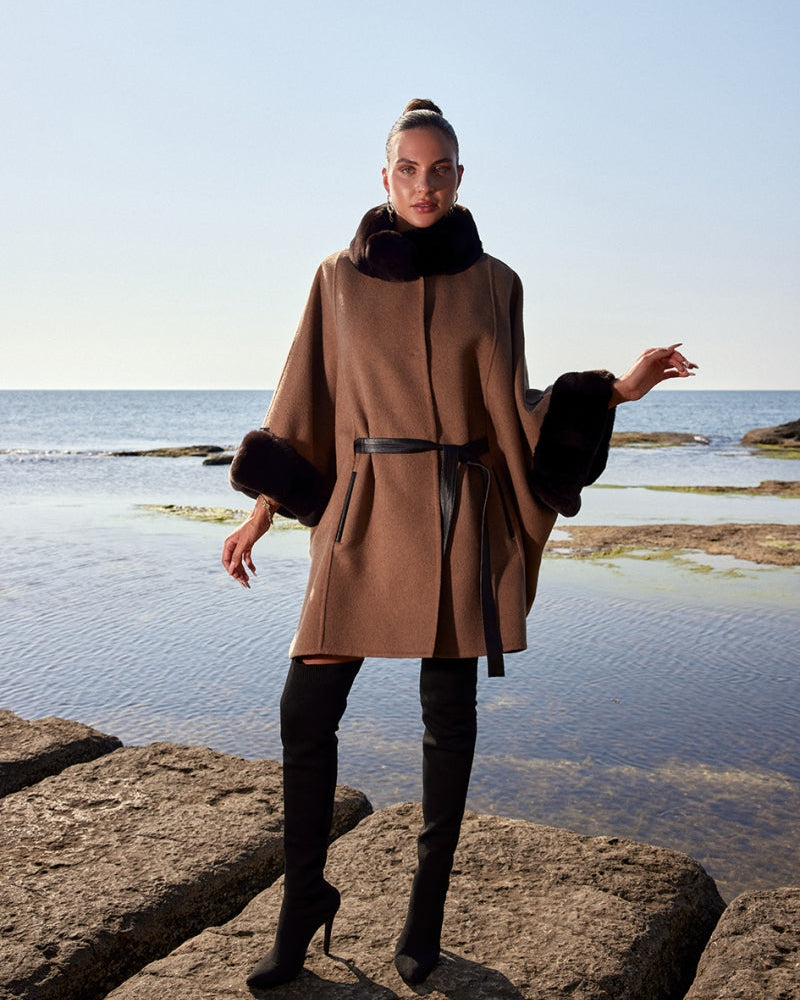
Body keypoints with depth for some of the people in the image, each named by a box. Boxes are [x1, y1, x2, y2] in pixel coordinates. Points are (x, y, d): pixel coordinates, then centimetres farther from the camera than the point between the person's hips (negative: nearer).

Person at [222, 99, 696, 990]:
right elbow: (306, 405, 10)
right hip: (364, 513, 1)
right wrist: (262, 512, 5)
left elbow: (512, 411, 9)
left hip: (459, 517, 0)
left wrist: (618, 388, -1)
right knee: (306, 710, -3)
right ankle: (304, 901, 18)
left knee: (448, 713, 4)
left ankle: (425, 912, 23)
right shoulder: (340, 278, 8)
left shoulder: (494, 283, 6)